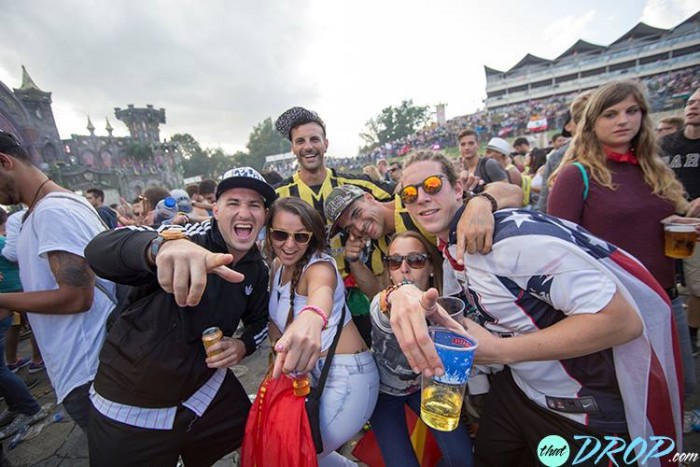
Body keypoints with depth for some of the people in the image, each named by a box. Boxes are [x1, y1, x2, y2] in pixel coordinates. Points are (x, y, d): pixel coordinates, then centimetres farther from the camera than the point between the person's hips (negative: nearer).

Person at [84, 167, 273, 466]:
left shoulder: (258, 270, -6)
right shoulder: (189, 238, -23)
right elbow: (99, 249, -39)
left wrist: (243, 346, -12)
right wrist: (163, 245, -61)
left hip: (208, 389, 5)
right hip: (130, 402, -4)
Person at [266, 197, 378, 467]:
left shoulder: (319, 265, -20)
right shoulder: (279, 265, 3)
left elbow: (322, 291, -45)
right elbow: (275, 316, 6)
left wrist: (311, 318, -68)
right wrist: (280, 349, -15)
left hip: (346, 375, -7)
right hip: (312, 371, 8)